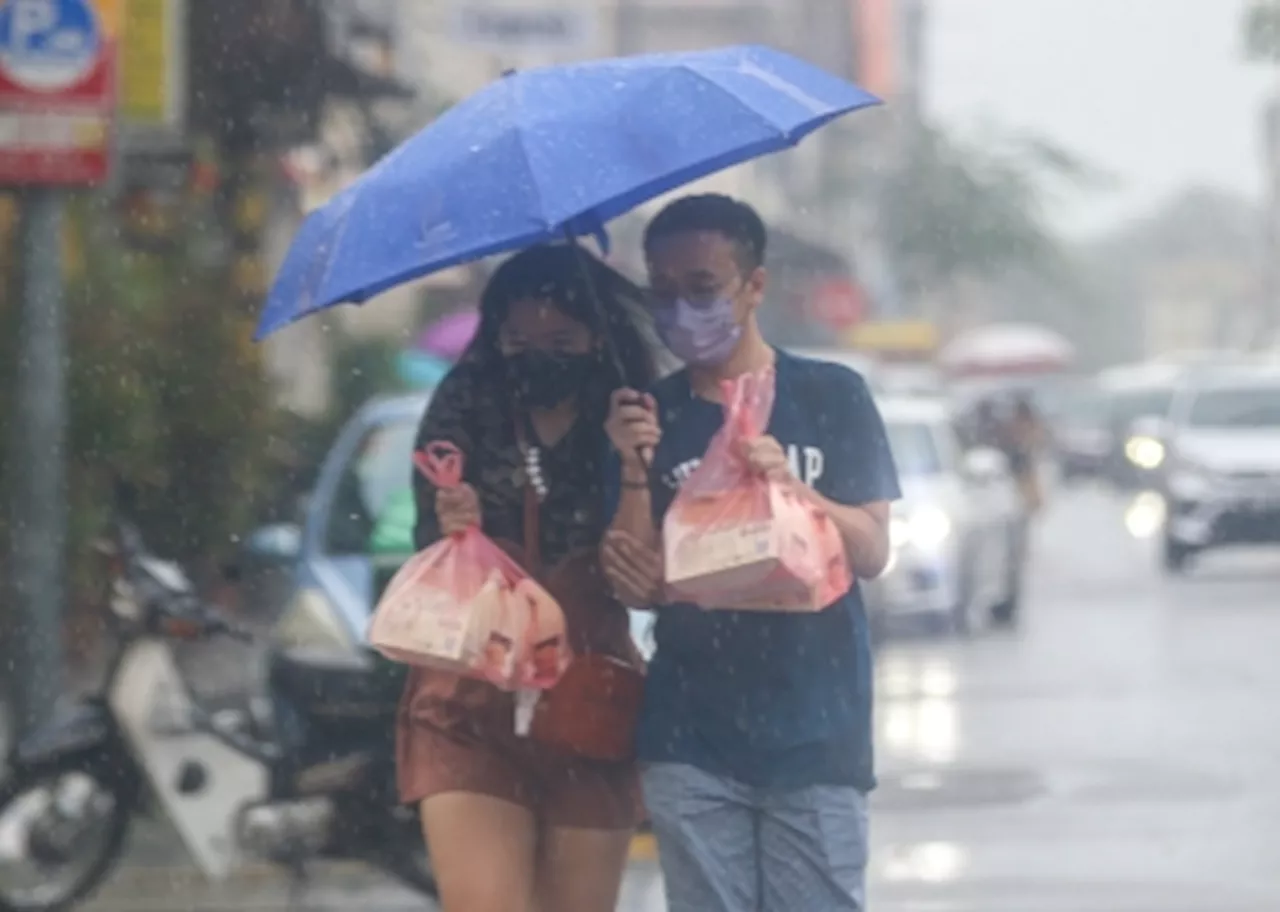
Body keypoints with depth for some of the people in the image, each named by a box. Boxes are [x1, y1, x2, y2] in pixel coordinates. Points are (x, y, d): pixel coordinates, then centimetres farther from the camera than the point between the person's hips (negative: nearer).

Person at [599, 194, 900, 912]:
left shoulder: (831, 397, 4)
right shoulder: (652, 416, 8)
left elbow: (873, 552, -1)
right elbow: (637, 585, 3)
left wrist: (793, 487, -18)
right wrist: (635, 470, -12)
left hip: (815, 732, -2)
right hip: (693, 737, 2)